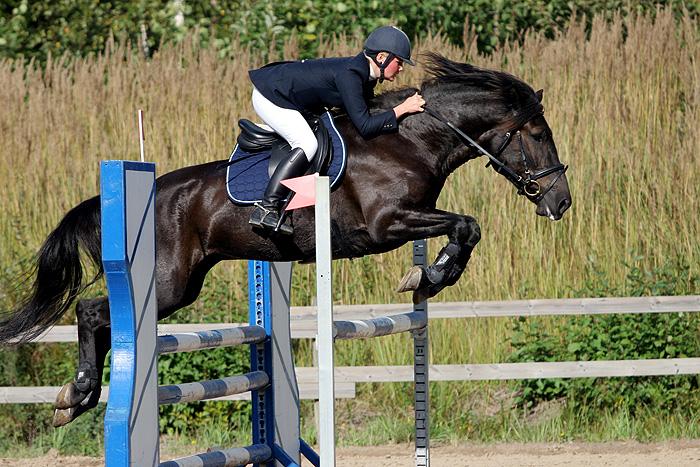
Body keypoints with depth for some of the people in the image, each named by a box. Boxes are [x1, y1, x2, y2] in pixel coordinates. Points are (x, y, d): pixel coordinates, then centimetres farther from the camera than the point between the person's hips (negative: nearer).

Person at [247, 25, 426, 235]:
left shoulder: (362, 70, 0)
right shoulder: (349, 74, -29)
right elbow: (364, 126, -32)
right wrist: (403, 109, -26)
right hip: (270, 95, -11)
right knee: (307, 145, -24)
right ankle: (265, 209, -27)